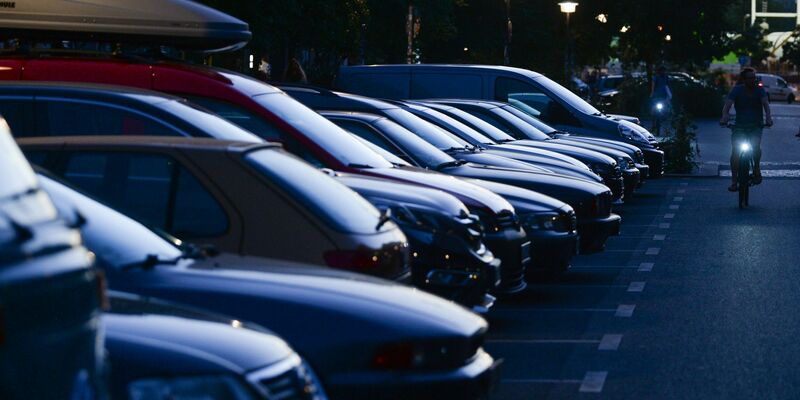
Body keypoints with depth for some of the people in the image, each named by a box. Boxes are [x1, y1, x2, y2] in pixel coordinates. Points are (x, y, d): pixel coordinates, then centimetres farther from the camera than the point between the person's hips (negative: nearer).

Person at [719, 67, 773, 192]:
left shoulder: (759, 90, -5)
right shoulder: (737, 90, -6)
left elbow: (765, 103, -21)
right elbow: (728, 103, -20)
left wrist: (768, 117, -41)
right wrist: (725, 115, -42)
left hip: (756, 126, 0)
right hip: (740, 125, 0)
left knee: (755, 146, -25)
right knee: (735, 151, -15)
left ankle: (756, 169, 5)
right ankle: (734, 182, -5)